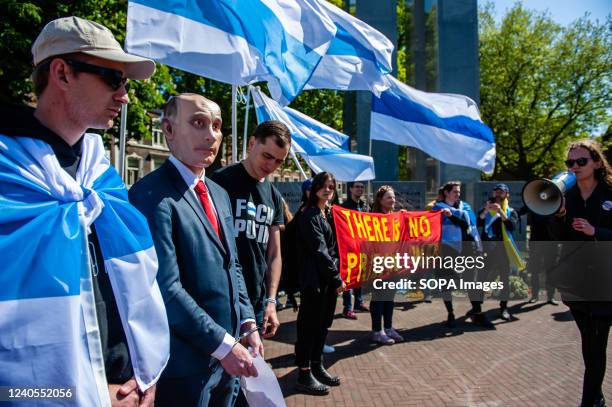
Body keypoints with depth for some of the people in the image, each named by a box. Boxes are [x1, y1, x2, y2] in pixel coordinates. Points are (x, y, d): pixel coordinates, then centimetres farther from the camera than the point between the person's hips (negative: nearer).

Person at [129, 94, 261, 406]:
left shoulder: (219, 194, 10)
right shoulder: (152, 194, -17)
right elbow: (165, 287, -22)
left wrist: (247, 323, 5)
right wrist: (223, 345, -18)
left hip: (227, 353, 8)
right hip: (186, 361, -7)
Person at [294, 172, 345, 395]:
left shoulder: (329, 214, 14)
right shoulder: (309, 215, -11)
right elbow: (319, 249, -17)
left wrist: (336, 274, 9)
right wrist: (337, 277, -15)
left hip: (329, 278, 8)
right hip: (314, 279, -8)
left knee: (323, 324, 15)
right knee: (309, 324, -1)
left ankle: (317, 366, 28)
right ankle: (304, 375, 9)